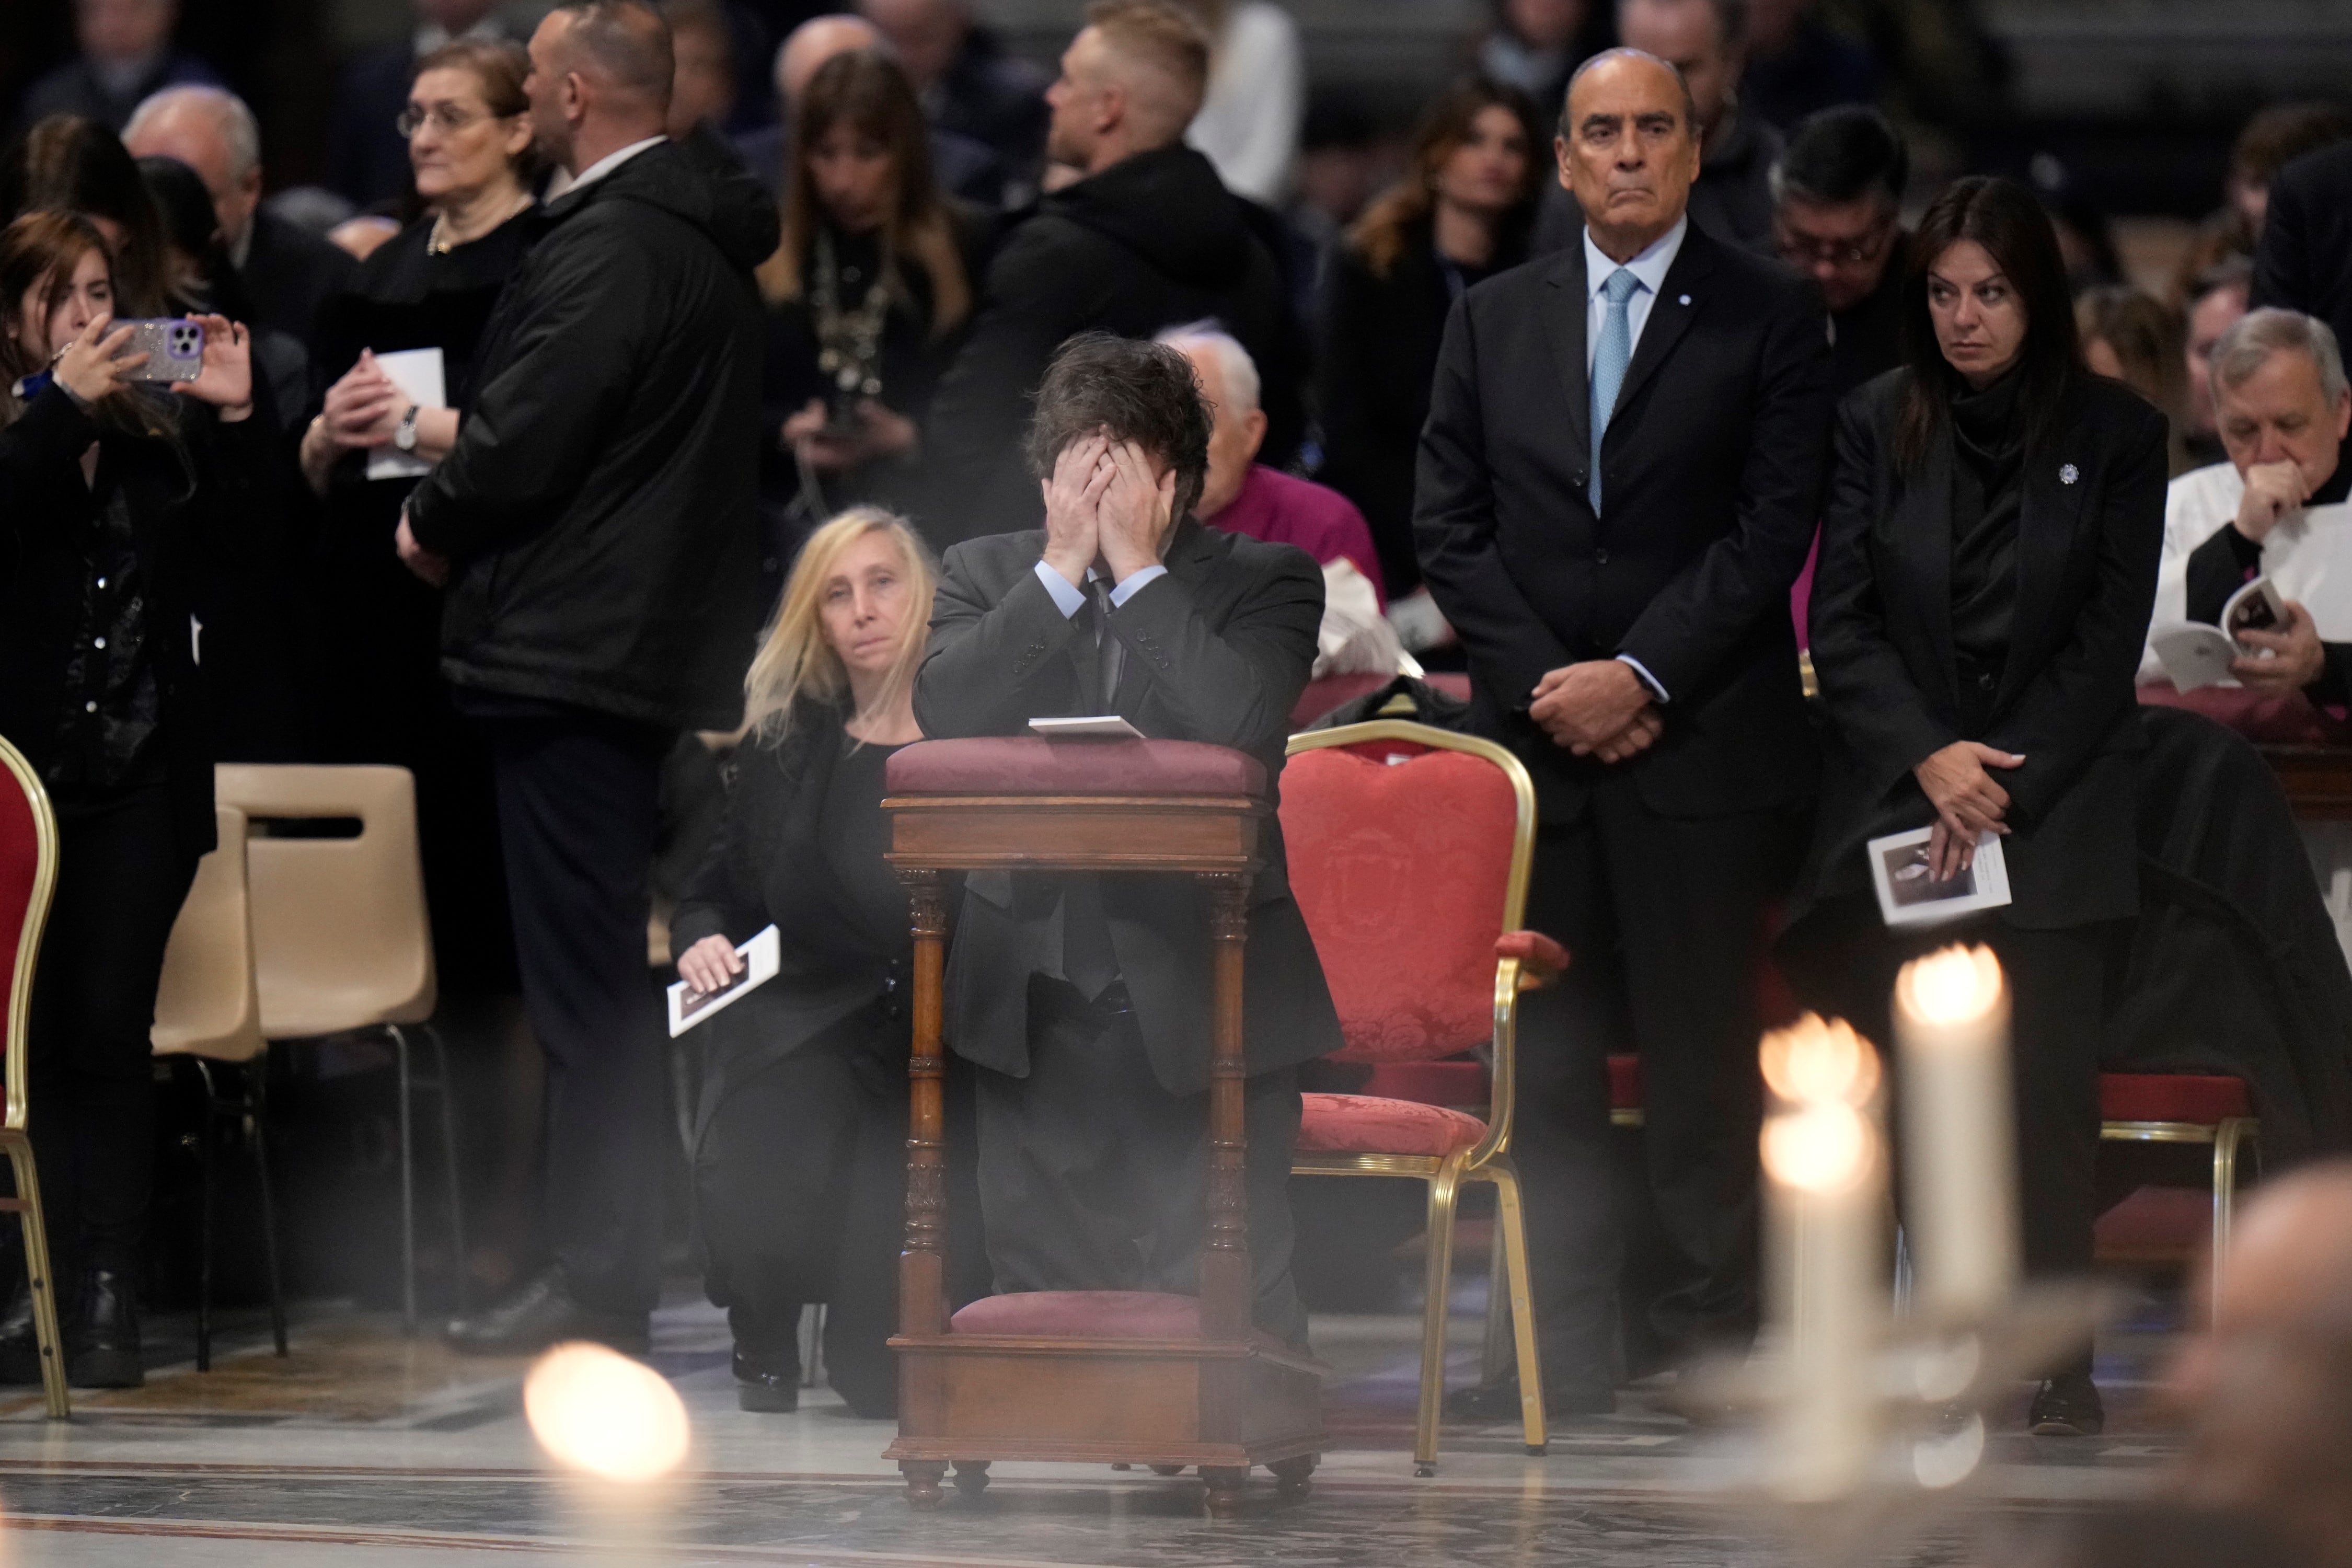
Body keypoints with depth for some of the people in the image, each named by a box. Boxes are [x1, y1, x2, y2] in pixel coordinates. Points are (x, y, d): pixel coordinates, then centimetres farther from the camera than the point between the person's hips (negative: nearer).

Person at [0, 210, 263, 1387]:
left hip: (142, 774, 3)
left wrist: (235, 419, -6)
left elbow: (246, 539, 5)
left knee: (111, 1028, 1)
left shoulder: (163, 428, 11)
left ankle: (107, 1293, 0)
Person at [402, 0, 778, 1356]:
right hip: (662, 637, 10)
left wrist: (434, 524, -1)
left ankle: (602, 1279, -5)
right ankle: (609, 1257, 20)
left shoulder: (611, 247, -18)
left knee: (586, 975, -7)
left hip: (573, 650, -10)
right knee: (609, 969, 15)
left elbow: (525, 434, -20)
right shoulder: (708, 238, 14)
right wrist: (468, 496, 17)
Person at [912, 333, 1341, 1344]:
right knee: (1039, 1288, 8)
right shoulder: (987, 577, 10)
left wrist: (1137, 566, -13)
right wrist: (1063, 566, -10)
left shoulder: (1264, 583, 2)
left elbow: (1241, 727, -18)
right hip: (1035, 995, 3)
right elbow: (944, 716, -9)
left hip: (1204, 994, -3)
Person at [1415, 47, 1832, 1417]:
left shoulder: (1772, 315, 2)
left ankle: (1708, 1340, 3)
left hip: (1705, 741, -3)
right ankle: (1570, 1343, 6)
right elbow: (1450, 524, 9)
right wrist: (1544, 680, -4)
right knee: (1546, 1055, 1)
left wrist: (1640, 677, -13)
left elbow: (1774, 529, -5)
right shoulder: (1494, 321, 13)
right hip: (1535, 734, 3)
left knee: (1704, 1051, -3)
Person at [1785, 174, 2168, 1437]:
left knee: (2045, 1083, -11)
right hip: (1895, 806, 1)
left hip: (2057, 807, -1)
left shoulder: (2115, 436, 3)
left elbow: (2109, 639, 1)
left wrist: (2002, 784, -8)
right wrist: (1929, 756, -10)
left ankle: (2056, 1359, -6)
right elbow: (1839, 624, 5)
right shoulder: (1876, 428, 7)